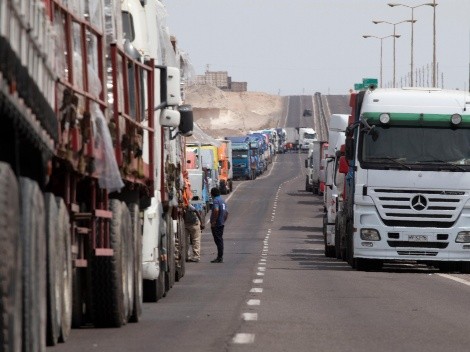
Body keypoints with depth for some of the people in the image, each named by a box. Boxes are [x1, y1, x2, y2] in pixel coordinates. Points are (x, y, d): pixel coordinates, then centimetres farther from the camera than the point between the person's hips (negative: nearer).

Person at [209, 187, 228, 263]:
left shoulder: (216, 200, -13)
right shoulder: (222, 200, 17)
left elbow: (216, 210, -29)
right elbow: (226, 212, 23)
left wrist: (213, 222, -24)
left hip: (216, 224, -9)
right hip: (221, 224, 9)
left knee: (218, 240, -9)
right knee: (220, 240, 13)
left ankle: (219, 258, -10)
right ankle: (220, 257, 17)